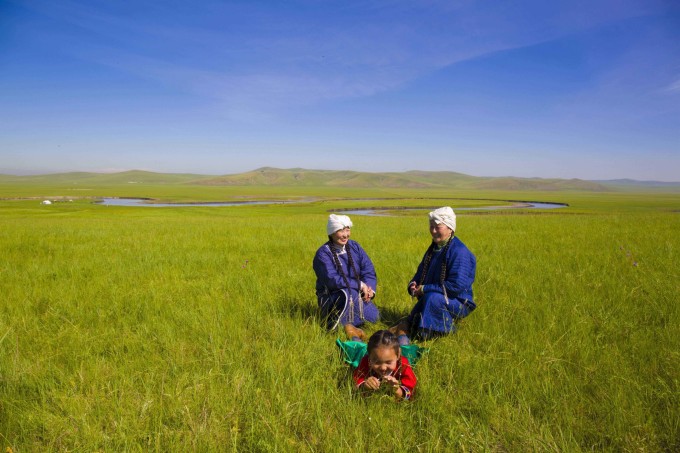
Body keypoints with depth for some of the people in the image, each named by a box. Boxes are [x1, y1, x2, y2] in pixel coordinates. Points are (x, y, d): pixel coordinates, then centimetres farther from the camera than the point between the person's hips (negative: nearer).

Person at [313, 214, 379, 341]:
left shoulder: (354, 246, 2)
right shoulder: (323, 253, -15)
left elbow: (369, 271, -1)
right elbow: (332, 280, -24)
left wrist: (369, 288, -21)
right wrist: (360, 285, -23)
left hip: (357, 294, 6)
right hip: (330, 297, -6)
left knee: (373, 316, -13)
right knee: (350, 292, -36)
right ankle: (341, 325, -17)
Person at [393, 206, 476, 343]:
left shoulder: (459, 251, -17)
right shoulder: (433, 248, 12)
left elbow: (456, 286, -26)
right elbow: (420, 273, 22)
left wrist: (424, 289, -21)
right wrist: (413, 285, -3)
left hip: (458, 304, -6)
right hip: (430, 300, 7)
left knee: (433, 298, -37)